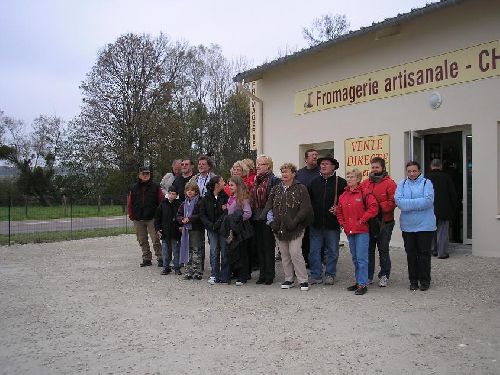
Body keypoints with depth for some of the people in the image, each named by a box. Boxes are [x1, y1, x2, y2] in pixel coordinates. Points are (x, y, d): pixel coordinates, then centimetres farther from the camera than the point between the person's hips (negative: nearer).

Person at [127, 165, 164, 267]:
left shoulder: (155, 186, 1)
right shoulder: (134, 188, 8)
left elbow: (161, 201, 2)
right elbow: (129, 203, 12)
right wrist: (131, 215, 7)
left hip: (152, 218, -3)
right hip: (138, 220, 3)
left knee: (156, 240, -6)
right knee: (142, 241, 10)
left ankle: (160, 258, 3)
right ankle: (146, 259, 19)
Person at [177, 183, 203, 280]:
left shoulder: (199, 202, -5)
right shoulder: (184, 204, 15)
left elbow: (201, 216, -14)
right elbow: (178, 215, 13)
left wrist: (190, 219, -18)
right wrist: (182, 220, -7)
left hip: (196, 229, -6)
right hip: (186, 229, 6)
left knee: (196, 250, -5)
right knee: (188, 250, 9)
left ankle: (198, 272, 1)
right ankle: (189, 272, 17)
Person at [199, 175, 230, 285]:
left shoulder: (225, 197, 0)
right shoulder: (206, 199, 3)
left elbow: (227, 212, -7)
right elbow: (202, 214, 4)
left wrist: (218, 223, -16)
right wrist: (210, 225, -9)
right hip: (211, 228, 1)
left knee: (224, 251, 1)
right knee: (214, 251, -2)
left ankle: (224, 276, 10)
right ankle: (214, 275, 7)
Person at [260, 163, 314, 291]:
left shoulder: (301, 189, -4)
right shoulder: (276, 189, 11)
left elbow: (305, 208, -10)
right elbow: (269, 205, 9)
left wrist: (295, 221, -17)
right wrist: (264, 216, -8)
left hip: (295, 228, -5)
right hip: (279, 228, 5)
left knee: (295, 253, -10)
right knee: (284, 254, 11)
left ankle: (303, 280, 2)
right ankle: (289, 279, 22)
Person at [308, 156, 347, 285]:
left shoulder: (341, 182, -2)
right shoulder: (314, 182, 8)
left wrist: (338, 209, -12)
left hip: (332, 223, -2)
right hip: (316, 223, 3)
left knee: (332, 251, 8)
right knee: (314, 250, 5)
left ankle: (330, 275, 21)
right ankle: (315, 275, 15)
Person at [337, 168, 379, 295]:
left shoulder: (364, 193, -9)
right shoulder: (343, 195, 12)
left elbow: (373, 208, -14)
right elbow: (339, 211, 23)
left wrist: (363, 219, -13)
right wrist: (342, 222, 9)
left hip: (362, 231, -7)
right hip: (349, 231, 7)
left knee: (361, 258, -6)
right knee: (355, 258, 15)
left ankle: (363, 284, 0)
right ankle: (359, 281, 25)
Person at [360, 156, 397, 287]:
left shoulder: (389, 183, -4)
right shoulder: (365, 183, 11)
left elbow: (393, 202, -12)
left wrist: (380, 207, -19)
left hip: (384, 222, -4)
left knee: (383, 250, 6)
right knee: (368, 249, 9)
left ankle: (384, 276, 18)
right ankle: (368, 276, 18)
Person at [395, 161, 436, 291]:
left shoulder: (426, 183, -3)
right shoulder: (402, 184, 6)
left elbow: (428, 201, -17)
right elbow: (398, 200, -8)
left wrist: (408, 204, -16)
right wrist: (418, 204, -18)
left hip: (425, 225, -3)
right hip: (407, 225, 3)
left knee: (424, 254, 5)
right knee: (411, 254, 10)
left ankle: (425, 281, 17)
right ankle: (413, 280, 20)